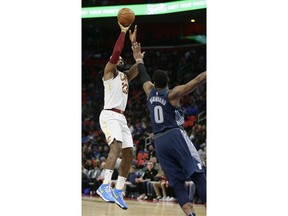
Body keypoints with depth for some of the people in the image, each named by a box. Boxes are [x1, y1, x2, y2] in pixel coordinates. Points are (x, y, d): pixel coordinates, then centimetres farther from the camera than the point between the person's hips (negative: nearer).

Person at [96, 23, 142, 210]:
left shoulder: (125, 76, 24)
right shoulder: (109, 71, 3)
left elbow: (139, 64, 18)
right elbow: (116, 52, -11)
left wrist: (133, 41, 16)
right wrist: (123, 32, -5)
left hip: (121, 117, 9)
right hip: (109, 115, -9)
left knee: (129, 154, 3)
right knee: (117, 146, -29)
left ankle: (118, 191, 8)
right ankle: (105, 186, -39)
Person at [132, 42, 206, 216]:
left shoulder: (150, 92, 11)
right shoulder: (173, 94, -3)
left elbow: (144, 76, 30)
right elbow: (197, 81, -12)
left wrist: (138, 56, 43)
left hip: (159, 141, 5)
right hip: (176, 136, -5)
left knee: (177, 182, 2)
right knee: (198, 174, -9)